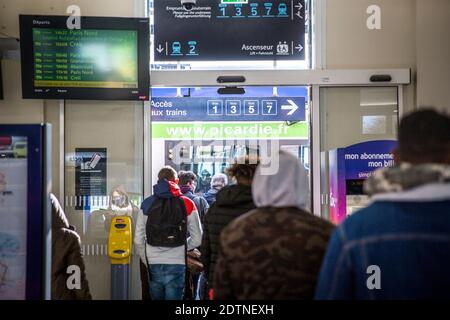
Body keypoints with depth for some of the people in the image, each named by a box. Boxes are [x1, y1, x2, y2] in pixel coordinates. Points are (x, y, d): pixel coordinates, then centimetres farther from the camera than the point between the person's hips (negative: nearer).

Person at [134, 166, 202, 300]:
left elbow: (138, 240, 2)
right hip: (177, 264, -2)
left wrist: (147, 261, 14)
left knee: (156, 297, 16)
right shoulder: (187, 204, -2)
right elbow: (197, 239, -1)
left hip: (153, 265, 2)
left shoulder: (146, 204, 3)